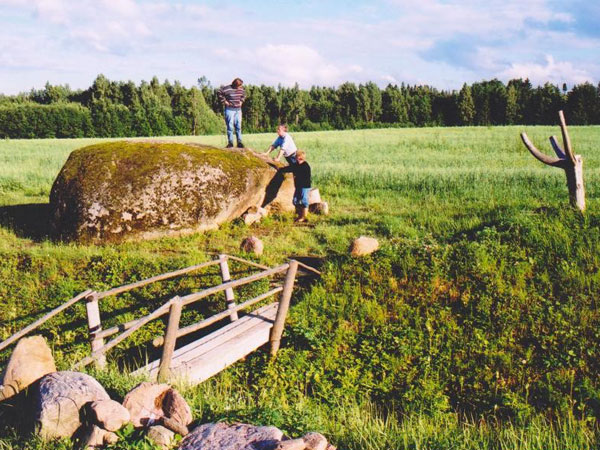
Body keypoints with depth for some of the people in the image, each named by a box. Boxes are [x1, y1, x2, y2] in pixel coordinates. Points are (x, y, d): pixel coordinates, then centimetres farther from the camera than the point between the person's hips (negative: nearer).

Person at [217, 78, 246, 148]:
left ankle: (239, 142, 7)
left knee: (238, 126, 4)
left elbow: (244, 94, 29)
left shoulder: (241, 89, 8)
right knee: (230, 126, -4)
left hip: (238, 109, 5)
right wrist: (224, 101, -8)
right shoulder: (227, 89, -12)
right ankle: (230, 142, 0)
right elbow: (219, 93, -7)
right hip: (230, 109, -5)